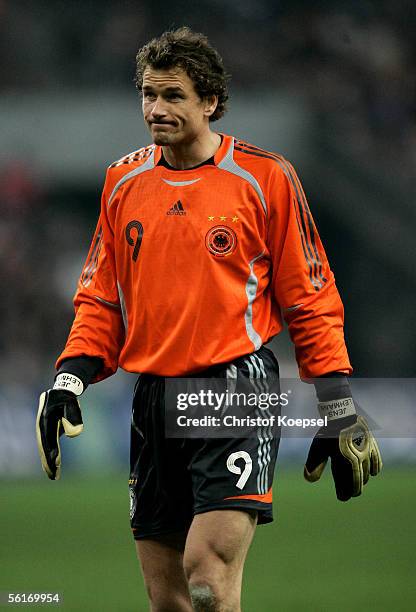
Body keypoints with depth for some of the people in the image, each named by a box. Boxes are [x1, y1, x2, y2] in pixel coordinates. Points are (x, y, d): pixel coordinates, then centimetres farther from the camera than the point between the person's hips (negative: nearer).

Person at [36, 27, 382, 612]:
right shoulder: (123, 181, 11)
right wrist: (71, 378, 3)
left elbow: (310, 300, 2)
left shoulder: (266, 178, -2)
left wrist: (338, 408, -2)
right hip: (151, 399, 5)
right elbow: (101, 299, 18)